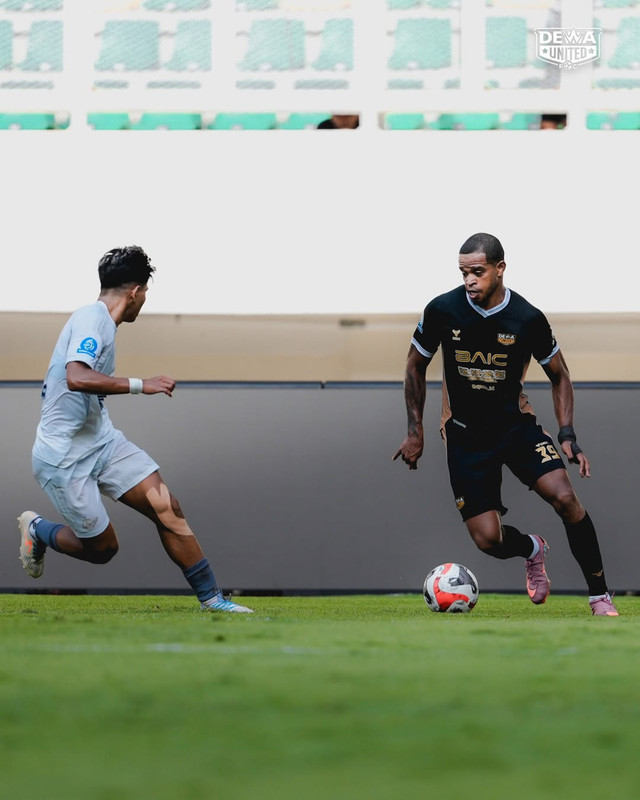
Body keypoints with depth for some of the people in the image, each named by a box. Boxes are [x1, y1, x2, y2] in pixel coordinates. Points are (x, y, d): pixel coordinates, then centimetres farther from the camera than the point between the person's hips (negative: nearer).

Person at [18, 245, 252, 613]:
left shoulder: (101, 321, 10)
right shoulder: (91, 318, -19)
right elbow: (76, 378, -35)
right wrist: (140, 385, -33)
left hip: (103, 441, 9)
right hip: (64, 456, -9)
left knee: (166, 507, -5)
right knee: (102, 548, -1)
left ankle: (211, 597, -1)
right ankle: (36, 530, 25)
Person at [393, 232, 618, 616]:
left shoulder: (528, 319, -12)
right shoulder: (442, 310, -12)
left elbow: (559, 375, 3)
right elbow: (416, 366, 5)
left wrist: (568, 436, -8)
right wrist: (415, 431, 4)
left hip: (517, 424, 0)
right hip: (465, 435, 0)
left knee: (565, 497, -24)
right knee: (489, 540, -10)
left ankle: (600, 596, -10)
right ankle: (533, 549, 28)